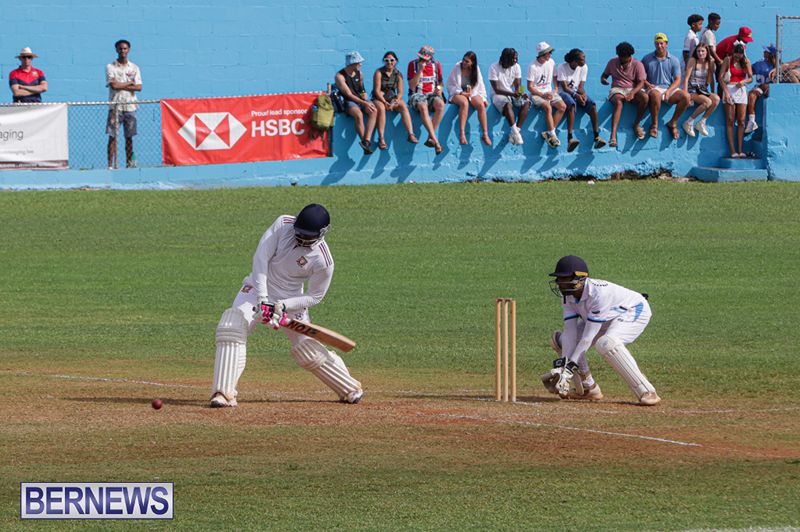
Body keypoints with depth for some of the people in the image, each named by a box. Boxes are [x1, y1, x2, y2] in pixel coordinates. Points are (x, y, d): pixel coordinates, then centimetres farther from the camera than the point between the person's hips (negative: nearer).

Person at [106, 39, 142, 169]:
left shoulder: (134, 68, 10)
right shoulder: (110, 67, 3)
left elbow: (139, 87, -1)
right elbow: (113, 85, -11)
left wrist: (121, 86, -9)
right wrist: (130, 83, -4)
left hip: (130, 106, 2)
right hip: (115, 106, -2)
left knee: (129, 137, 4)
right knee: (112, 136, -6)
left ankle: (129, 163, 9)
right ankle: (111, 164, -6)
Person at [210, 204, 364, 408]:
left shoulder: (323, 261, -20)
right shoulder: (283, 224, -17)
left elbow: (314, 297, -8)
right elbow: (261, 257, -20)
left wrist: (283, 306, -22)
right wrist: (263, 298, -27)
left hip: (291, 299, -1)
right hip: (258, 289, 1)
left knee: (308, 351, 0)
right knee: (232, 325, -24)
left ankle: (350, 389, 25)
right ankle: (224, 393, -26)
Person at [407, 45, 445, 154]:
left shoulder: (436, 65, 9)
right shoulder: (413, 64, 0)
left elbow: (440, 83, 20)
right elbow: (412, 86, -6)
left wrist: (439, 89, -4)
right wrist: (420, 70, -14)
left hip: (432, 94, 2)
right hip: (417, 95, -2)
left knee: (440, 104, -34)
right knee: (423, 107, -38)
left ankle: (430, 137, -33)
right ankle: (435, 140, -43)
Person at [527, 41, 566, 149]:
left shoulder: (551, 62, 4)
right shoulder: (533, 66, -13)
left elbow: (555, 77, 18)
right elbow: (530, 87, -12)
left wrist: (556, 90, 1)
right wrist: (543, 95, -22)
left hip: (549, 92, 6)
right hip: (536, 94, -6)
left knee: (562, 106, -19)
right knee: (548, 107, -33)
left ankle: (549, 133, -20)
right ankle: (553, 135, -29)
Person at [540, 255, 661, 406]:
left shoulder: (598, 293, -36)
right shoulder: (567, 295, -13)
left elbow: (589, 336, -35)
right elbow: (571, 331, -17)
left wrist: (570, 366, -36)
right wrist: (563, 364, -29)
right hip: (607, 320, 9)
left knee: (606, 343, -38)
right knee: (560, 338, -1)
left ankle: (646, 392, -32)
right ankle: (588, 389, 10)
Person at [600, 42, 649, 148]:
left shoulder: (637, 64, 0)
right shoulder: (612, 62, 7)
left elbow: (641, 82, -8)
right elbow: (604, 75, 15)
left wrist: (632, 93, -26)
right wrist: (603, 80, -12)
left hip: (633, 90, 1)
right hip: (617, 90, -1)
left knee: (645, 97, -33)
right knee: (618, 102, -37)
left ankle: (636, 124, -11)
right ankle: (613, 135, -51)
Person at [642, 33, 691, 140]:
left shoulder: (674, 60, 10)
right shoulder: (647, 59, 9)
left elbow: (677, 80, 4)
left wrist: (669, 91, -14)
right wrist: (647, 84, -12)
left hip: (670, 88, 2)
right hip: (654, 88, -2)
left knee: (686, 96, -25)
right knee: (655, 95, -40)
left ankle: (673, 123, -11)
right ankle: (654, 125, -26)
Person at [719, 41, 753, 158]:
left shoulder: (746, 62, 7)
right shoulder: (728, 60, -1)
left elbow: (751, 78, 9)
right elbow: (720, 77, -4)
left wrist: (744, 81, -14)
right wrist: (726, 92, -14)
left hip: (741, 90, 2)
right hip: (729, 88, -2)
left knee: (741, 121, -3)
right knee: (730, 121, -4)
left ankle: (740, 150, -2)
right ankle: (732, 151, -6)